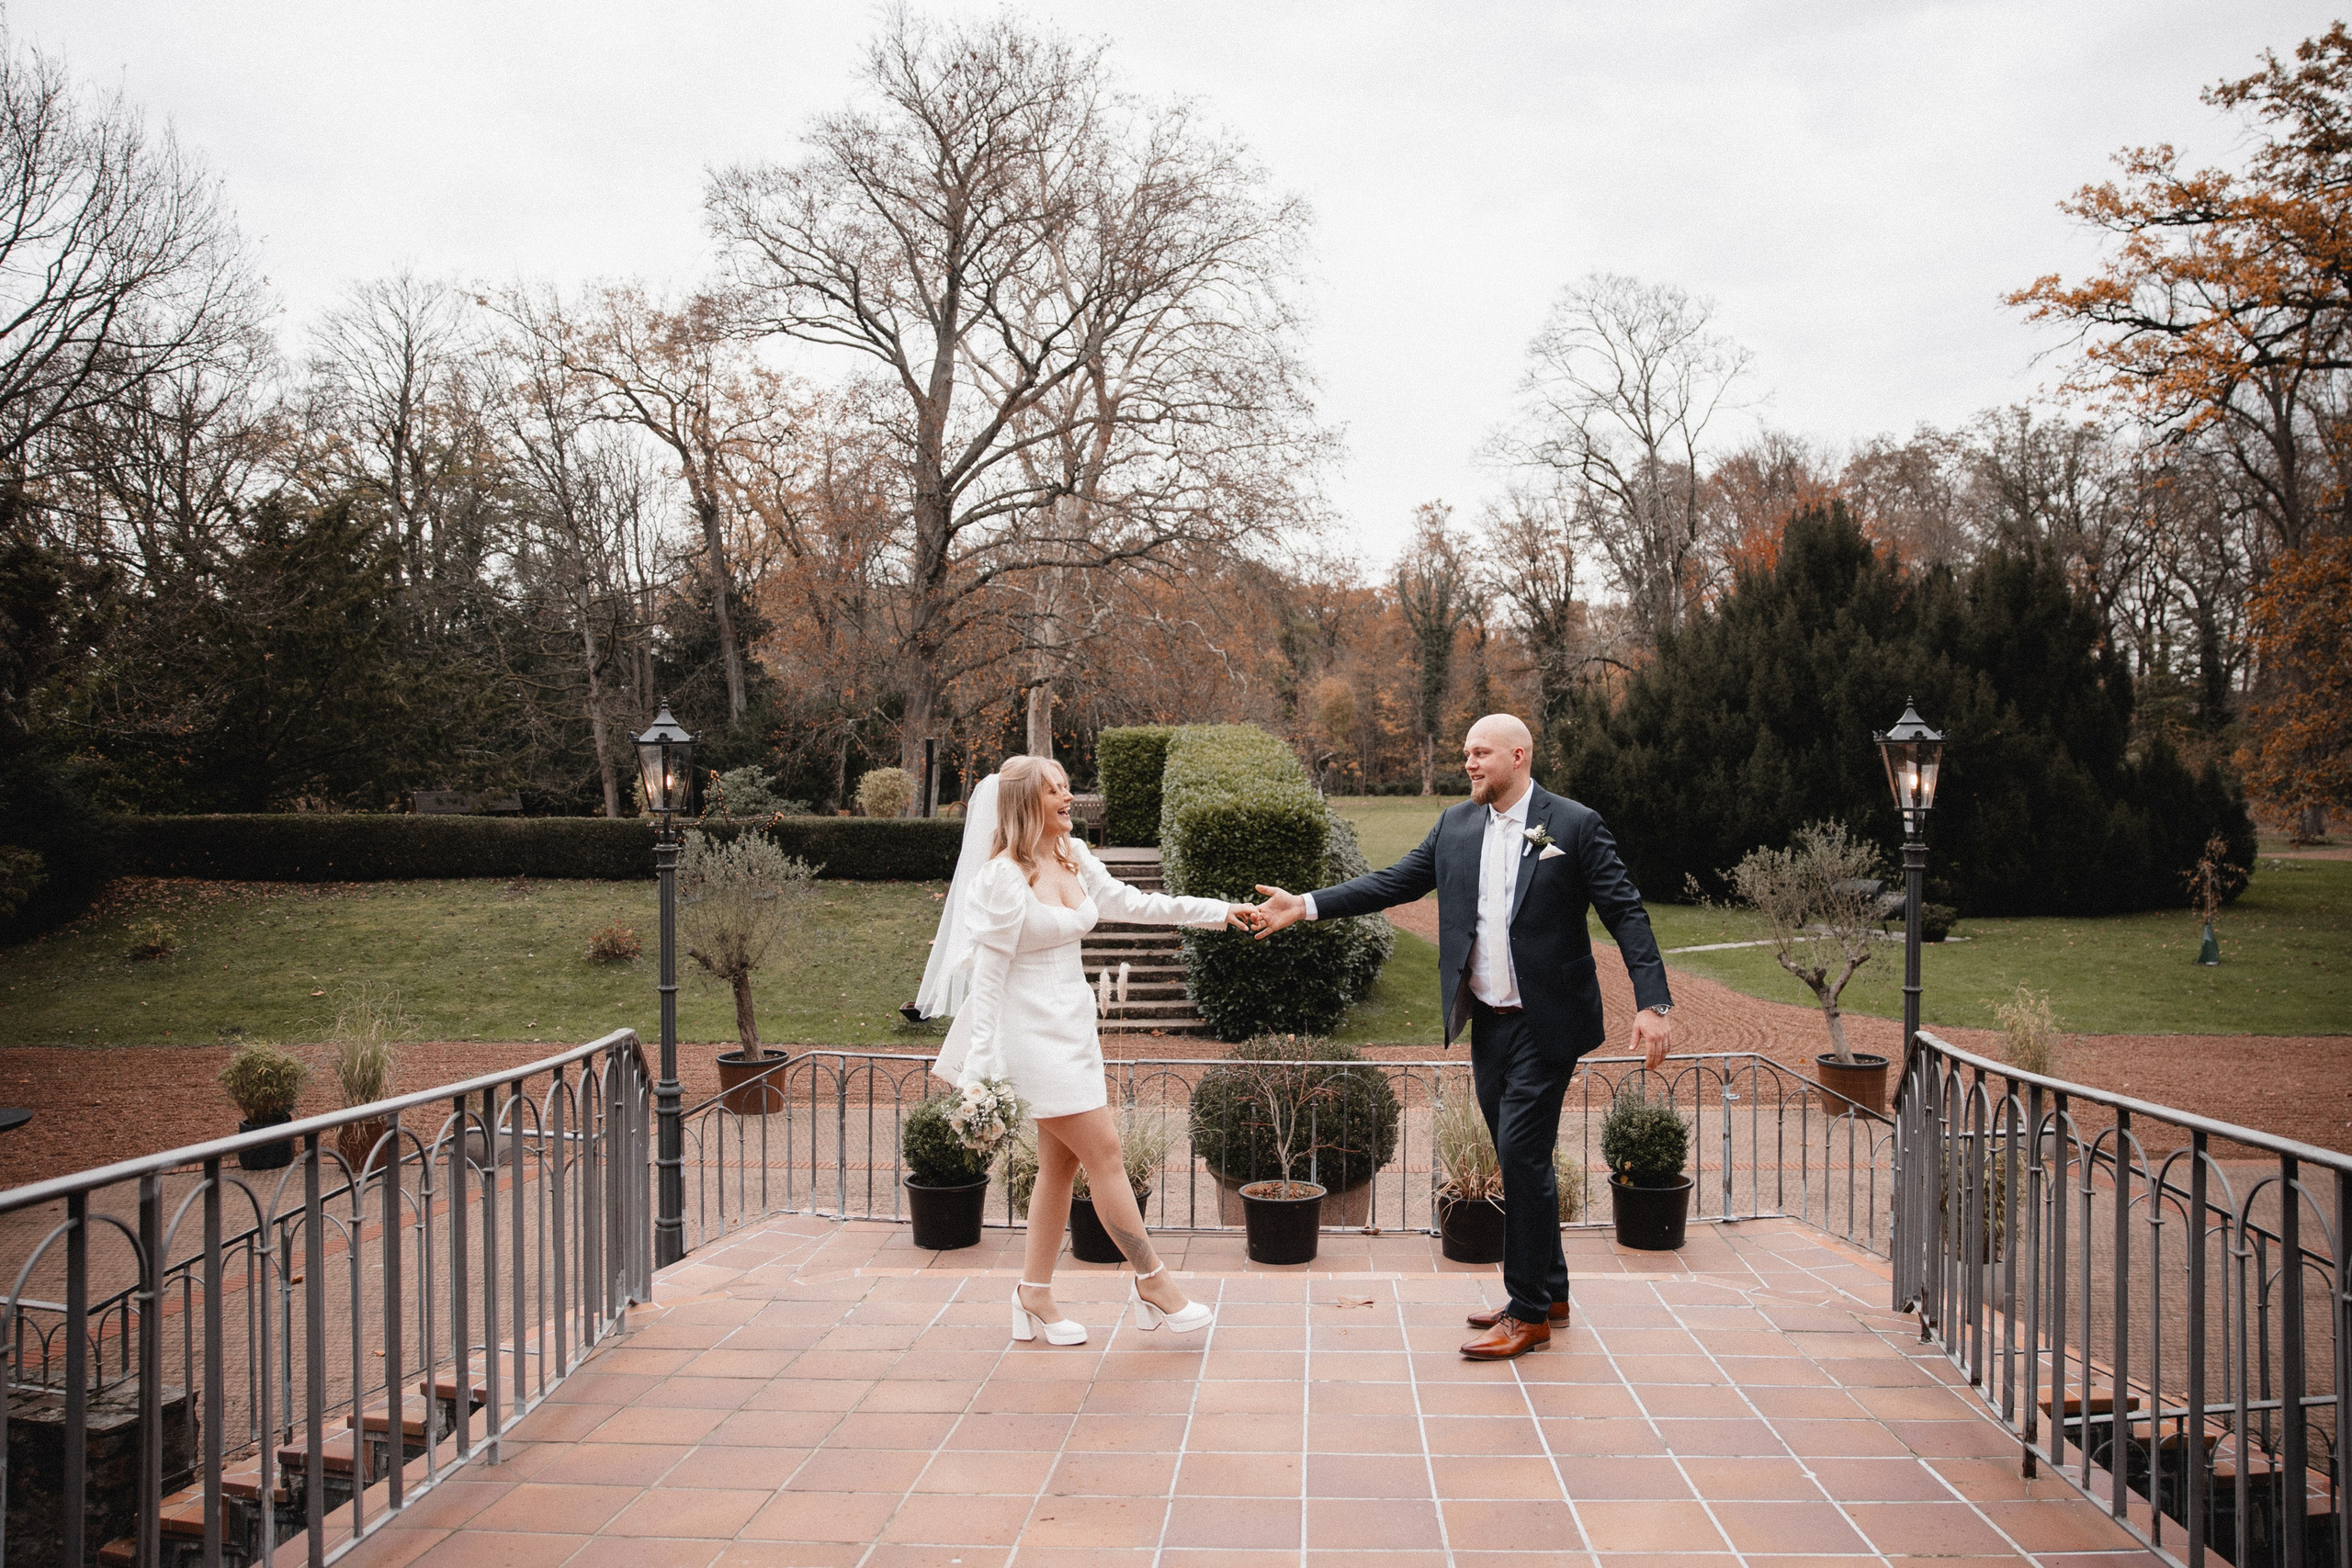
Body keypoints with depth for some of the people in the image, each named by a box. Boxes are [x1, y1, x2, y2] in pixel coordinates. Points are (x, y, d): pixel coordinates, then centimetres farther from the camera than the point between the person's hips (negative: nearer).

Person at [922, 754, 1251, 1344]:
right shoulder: (1004, 876, -16)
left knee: (1063, 1163, 12)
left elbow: (1130, 903, 16)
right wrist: (979, 1067, -18)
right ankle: (1153, 1283, 11)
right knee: (1105, 1153, -3)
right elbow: (988, 972, -16)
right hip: (1035, 1032, -8)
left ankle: (1034, 1297, 22)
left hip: (1073, 1025, 8)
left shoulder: (1074, 858, 6)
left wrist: (1219, 911, 16)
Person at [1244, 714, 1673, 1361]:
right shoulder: (1456, 826, 8)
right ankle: (1547, 1290, 28)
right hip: (1488, 1021, 6)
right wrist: (1305, 905, 0)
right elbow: (1393, 883, 8)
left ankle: (1529, 1313, 1)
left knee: (1522, 1154, -9)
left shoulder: (1576, 825, -8)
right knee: (1521, 1158, 14)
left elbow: (1625, 913, -9)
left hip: (1546, 1022, -6)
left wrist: (1653, 1003, -17)